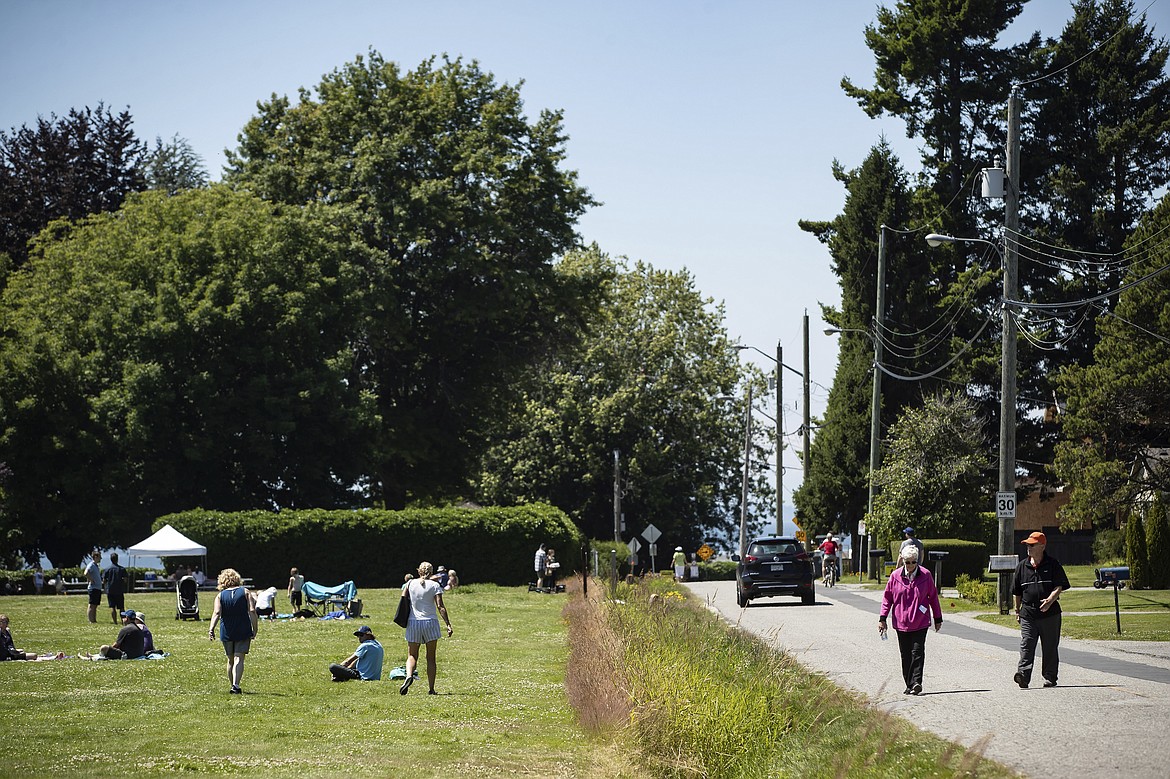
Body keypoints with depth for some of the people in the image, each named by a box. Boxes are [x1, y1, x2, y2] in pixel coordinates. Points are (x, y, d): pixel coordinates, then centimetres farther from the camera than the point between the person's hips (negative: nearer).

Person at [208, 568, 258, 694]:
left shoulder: (220, 595, 2)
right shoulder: (245, 592, 1)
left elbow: (217, 613, -12)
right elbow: (252, 611, -8)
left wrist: (211, 629, -19)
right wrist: (255, 629, -4)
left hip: (226, 632, 2)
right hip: (244, 631, -2)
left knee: (230, 660, 17)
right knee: (239, 658, -6)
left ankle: (233, 686, 25)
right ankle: (236, 685, -23)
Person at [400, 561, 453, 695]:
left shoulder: (410, 583, 3)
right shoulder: (435, 585, -3)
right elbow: (440, 606, -9)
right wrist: (448, 624, -9)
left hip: (413, 623, 1)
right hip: (430, 623, -1)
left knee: (412, 655, 8)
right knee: (431, 658, 8)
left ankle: (409, 675, -23)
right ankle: (431, 689, 5)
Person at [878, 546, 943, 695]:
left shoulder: (925, 575, -1)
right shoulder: (895, 576, 1)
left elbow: (933, 597, 8)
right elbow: (887, 597, 8)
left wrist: (938, 618, 12)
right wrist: (882, 618, 3)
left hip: (920, 623, -2)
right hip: (901, 623, 2)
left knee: (917, 653, -10)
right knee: (905, 655, 6)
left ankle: (916, 682, -13)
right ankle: (909, 685, 13)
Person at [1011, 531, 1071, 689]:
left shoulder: (1053, 564, 0)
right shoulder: (1022, 566, 10)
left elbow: (1059, 587, -6)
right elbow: (1017, 591, 18)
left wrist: (1050, 600, -23)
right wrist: (1017, 610, 18)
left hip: (1050, 613, -2)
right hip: (1028, 613, 2)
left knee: (1050, 647, 6)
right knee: (1026, 646, -11)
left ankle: (1050, 677, 15)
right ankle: (1023, 674, -21)